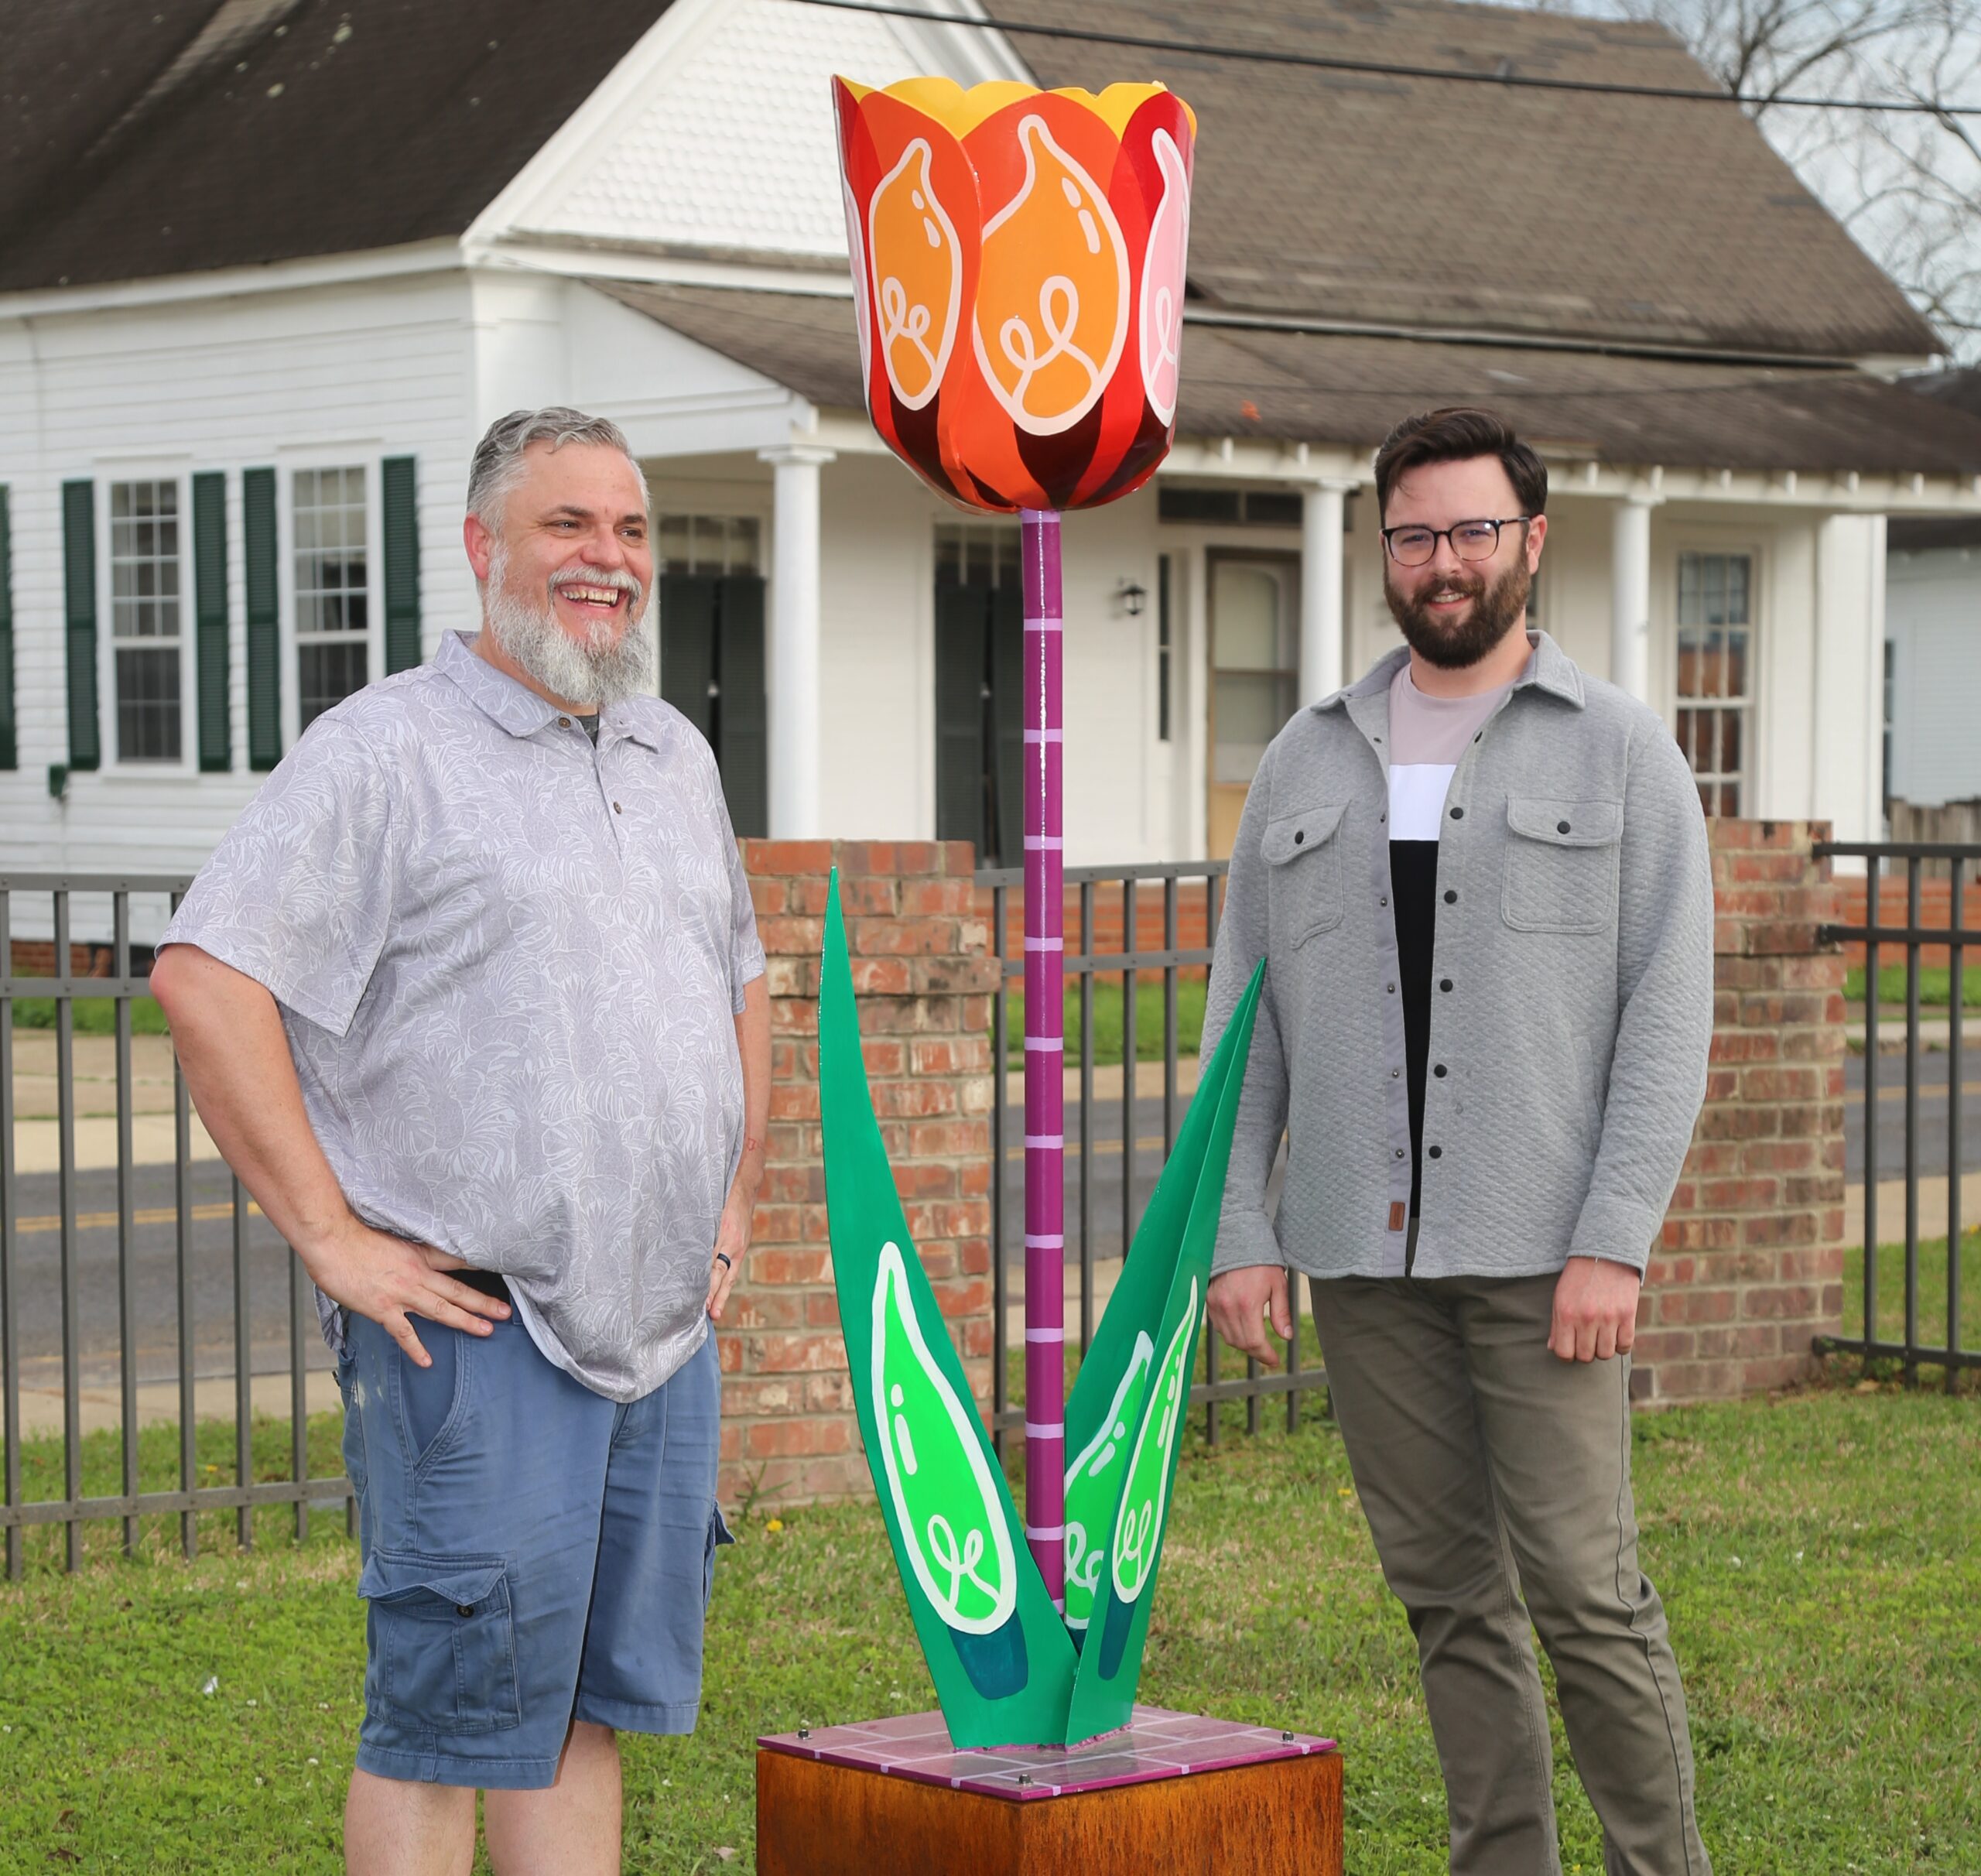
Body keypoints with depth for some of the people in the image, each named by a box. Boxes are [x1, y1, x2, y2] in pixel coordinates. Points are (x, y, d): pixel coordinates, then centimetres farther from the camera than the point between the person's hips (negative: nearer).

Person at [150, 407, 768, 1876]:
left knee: (589, 1706, 12)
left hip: (663, 1322, 7)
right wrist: (330, 1233, -16)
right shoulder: (385, 752, -7)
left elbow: (741, 987, 30)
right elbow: (205, 979, -15)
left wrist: (737, 1202, 17)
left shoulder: (676, 759, 16)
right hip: (471, 1328, -7)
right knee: (448, 1717, -4)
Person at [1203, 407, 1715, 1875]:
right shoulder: (1310, 762, 13)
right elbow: (1244, 1016, 12)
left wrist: (1616, 1243, -13)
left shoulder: (1619, 750, 3)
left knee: (1585, 1587, -6)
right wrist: (1239, 1229, 2)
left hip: (1538, 1250, -3)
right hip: (1364, 1254, 4)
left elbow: (1669, 1017, -3)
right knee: (1448, 1596, 8)